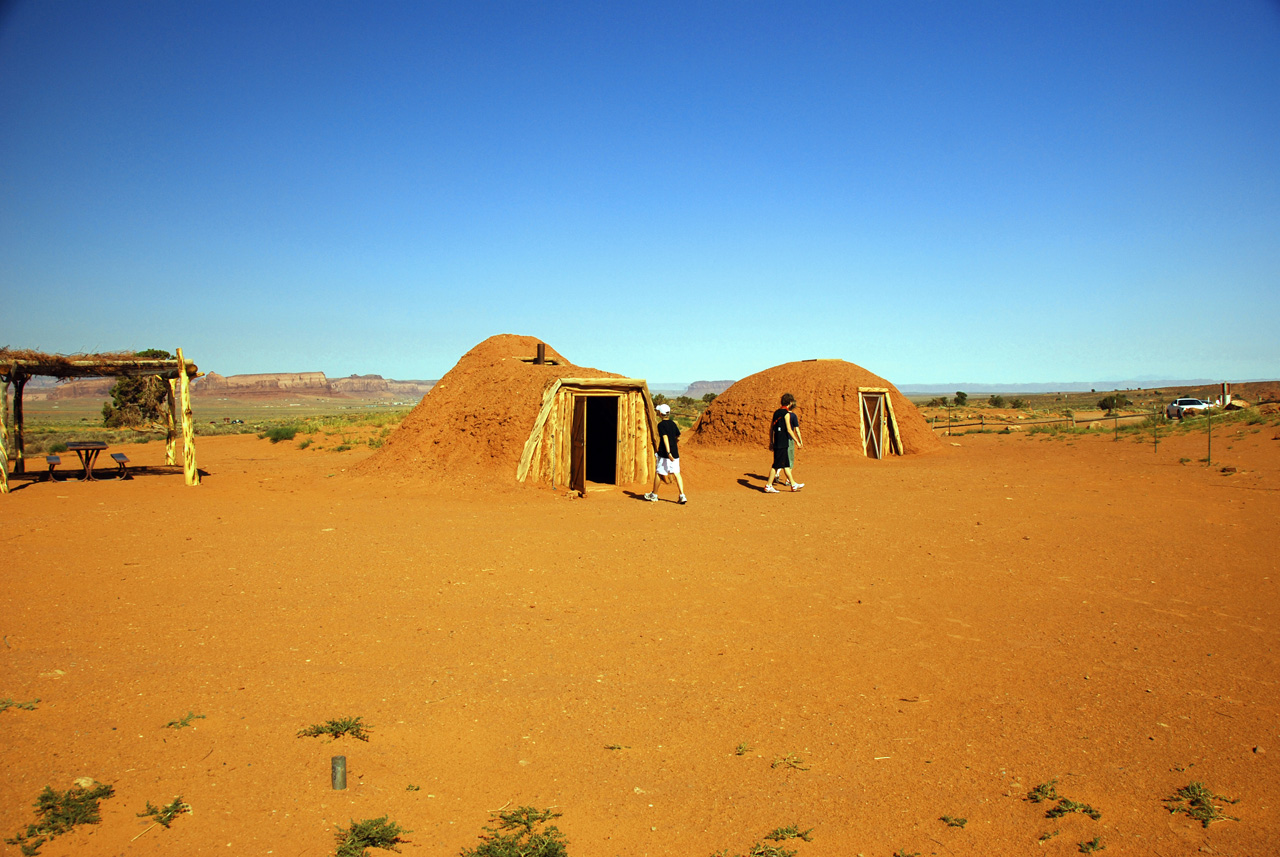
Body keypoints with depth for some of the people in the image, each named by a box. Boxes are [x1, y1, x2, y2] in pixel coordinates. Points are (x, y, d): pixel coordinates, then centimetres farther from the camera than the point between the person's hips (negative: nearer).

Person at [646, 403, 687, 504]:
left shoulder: (661, 425, -11)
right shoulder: (673, 424, 9)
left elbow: (665, 438, -22)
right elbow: (678, 438, 18)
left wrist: (668, 452, -30)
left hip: (664, 454, -6)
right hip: (675, 453, 6)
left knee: (658, 473, 7)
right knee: (676, 473, 4)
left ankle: (654, 495, 19)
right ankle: (682, 495, -7)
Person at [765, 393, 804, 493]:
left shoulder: (776, 412, 13)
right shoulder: (787, 414, -11)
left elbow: (771, 428, 15)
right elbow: (789, 429, -16)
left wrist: (771, 441, 20)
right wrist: (797, 441, -10)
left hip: (777, 442, 9)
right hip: (784, 442, -9)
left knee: (786, 464, 13)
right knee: (777, 464, -5)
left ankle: (793, 484, 21)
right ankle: (768, 486, -3)